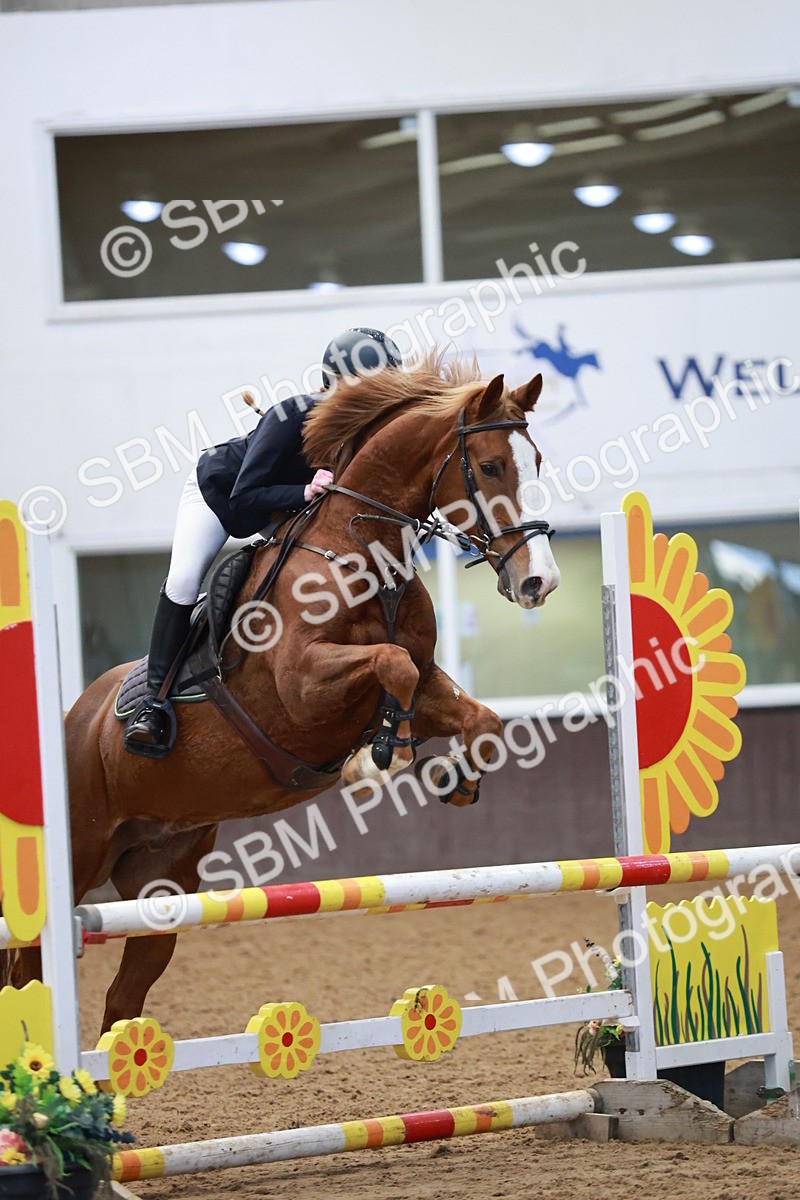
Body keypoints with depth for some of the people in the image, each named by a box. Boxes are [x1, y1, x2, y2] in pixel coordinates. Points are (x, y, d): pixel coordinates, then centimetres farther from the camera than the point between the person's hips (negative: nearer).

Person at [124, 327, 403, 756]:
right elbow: (244, 498, -39)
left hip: (290, 506, 6)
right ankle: (155, 701, -18)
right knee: (183, 580, -23)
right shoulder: (291, 416, -40)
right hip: (219, 489, -6)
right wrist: (305, 492, -52)